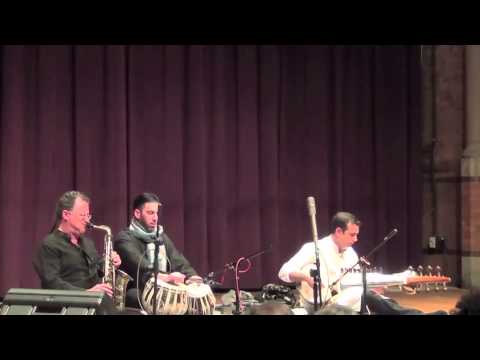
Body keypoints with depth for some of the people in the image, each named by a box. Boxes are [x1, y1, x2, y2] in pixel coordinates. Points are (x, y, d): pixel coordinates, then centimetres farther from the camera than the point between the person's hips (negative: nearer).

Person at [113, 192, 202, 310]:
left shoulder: (161, 236, 20)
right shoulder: (124, 238, -5)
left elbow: (178, 261, 12)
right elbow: (139, 265, -23)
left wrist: (191, 276, -12)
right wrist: (165, 277, -40)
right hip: (136, 293, -6)